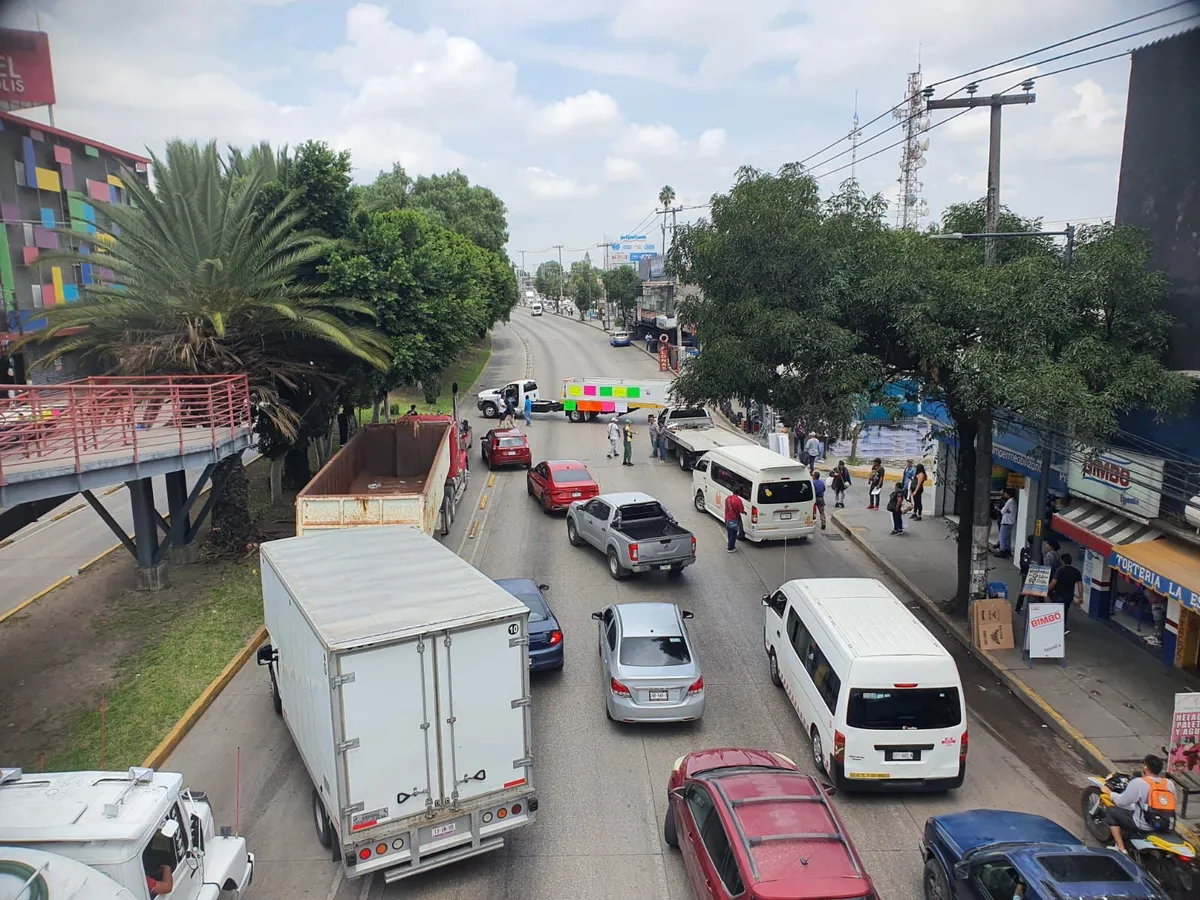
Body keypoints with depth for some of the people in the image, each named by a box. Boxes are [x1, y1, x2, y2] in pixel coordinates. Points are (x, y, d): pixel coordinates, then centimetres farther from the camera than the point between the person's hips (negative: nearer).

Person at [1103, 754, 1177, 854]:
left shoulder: (1138, 782, -17)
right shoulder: (1170, 783, 0)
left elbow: (1121, 802, -11)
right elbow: (1171, 804, 16)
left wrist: (1108, 792, 9)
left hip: (1143, 826, -7)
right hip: (1166, 827, 7)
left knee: (1111, 812, 9)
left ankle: (1121, 849, 8)